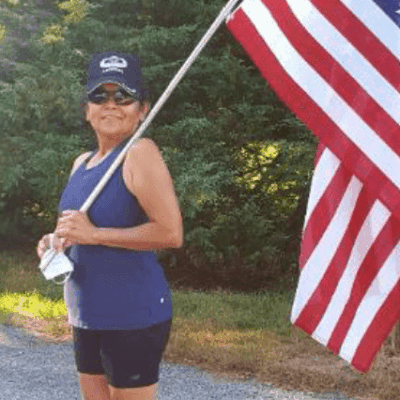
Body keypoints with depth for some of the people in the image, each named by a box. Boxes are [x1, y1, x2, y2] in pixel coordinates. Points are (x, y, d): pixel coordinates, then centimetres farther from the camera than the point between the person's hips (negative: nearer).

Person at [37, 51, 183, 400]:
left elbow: (171, 233, -23)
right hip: (88, 316, 9)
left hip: (133, 315, -9)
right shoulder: (82, 163, 12)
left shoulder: (141, 153, -14)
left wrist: (94, 234, -22)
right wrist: (60, 240, 4)